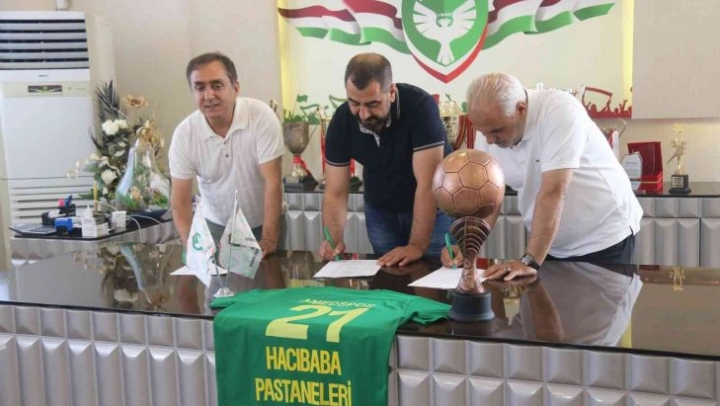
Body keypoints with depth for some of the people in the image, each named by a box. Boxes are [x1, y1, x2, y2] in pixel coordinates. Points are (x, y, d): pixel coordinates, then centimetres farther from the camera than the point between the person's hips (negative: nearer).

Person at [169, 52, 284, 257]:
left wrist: (269, 240, -24)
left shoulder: (262, 116, -22)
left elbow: (272, 182, -22)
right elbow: (180, 201, -11)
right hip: (215, 225, 2)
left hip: (263, 222, -2)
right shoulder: (184, 134, -15)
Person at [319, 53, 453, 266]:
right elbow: (335, 193, -14)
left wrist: (417, 246, -35)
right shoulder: (342, 121, -18)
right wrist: (334, 240, -31)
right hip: (380, 211, 3)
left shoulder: (420, 106, -30)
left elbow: (427, 184, -31)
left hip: (434, 208, -3)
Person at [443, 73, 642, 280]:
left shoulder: (559, 110, -27)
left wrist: (530, 261, -34)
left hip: (604, 238, -5)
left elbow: (553, 192, -32)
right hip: (550, 244, 6)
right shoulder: (490, 127, -8)